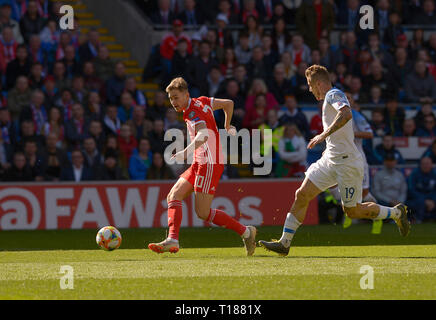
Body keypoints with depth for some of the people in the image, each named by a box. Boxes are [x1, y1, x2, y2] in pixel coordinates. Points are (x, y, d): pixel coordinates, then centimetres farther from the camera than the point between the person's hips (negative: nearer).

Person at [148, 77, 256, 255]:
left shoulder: (194, 113, -16)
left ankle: (245, 232, 1)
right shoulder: (201, 102, 11)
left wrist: (186, 152, -51)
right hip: (199, 163, 10)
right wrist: (227, 127, 40)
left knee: (203, 213, -11)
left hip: (210, 164, -10)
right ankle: (172, 241, -11)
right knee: (173, 196, 1)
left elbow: (203, 135, -36)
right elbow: (228, 104, 24)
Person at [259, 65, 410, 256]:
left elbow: (346, 114, -32)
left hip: (347, 163, -10)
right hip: (330, 161, 10)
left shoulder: (334, 95, -10)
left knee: (352, 211, -1)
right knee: (301, 195, -1)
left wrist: (324, 134, -33)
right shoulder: (330, 98, 20)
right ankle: (284, 243, -2)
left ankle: (396, 213, 19)